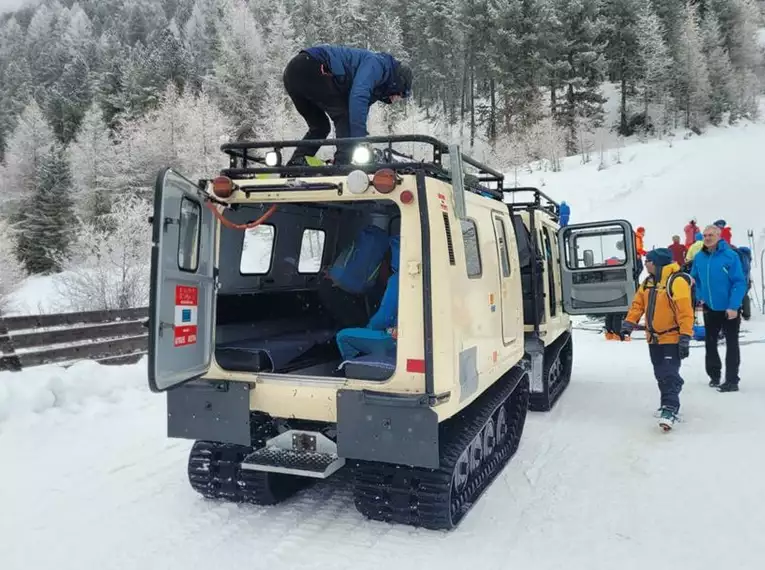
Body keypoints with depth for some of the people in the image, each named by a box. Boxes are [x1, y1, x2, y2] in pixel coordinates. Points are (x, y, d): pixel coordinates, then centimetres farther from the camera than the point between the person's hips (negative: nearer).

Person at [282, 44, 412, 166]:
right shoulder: (377, 63, -3)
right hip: (309, 68, -10)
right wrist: (359, 140, -21)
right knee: (345, 115, -7)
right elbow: (358, 98, -19)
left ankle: (294, 166, 6)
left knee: (319, 126, 18)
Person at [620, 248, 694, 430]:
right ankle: (668, 404, 29)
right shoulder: (648, 283, 7)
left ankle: (670, 410, -9)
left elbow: (685, 312, -20)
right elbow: (637, 305, 9)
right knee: (661, 375, 15)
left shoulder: (676, 282, -17)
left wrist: (685, 339, -22)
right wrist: (628, 324, -2)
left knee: (670, 374, -10)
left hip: (671, 338, -8)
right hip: (653, 339, 8)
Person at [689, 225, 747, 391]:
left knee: (731, 344, 4)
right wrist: (700, 296, 3)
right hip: (709, 308, 5)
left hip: (729, 309, -5)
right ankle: (714, 375, 30)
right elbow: (695, 278, 14)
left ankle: (732, 381, 11)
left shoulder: (730, 255, -16)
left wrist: (733, 306, -22)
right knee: (710, 342, 14)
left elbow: (739, 283, -18)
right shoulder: (699, 257, 0)